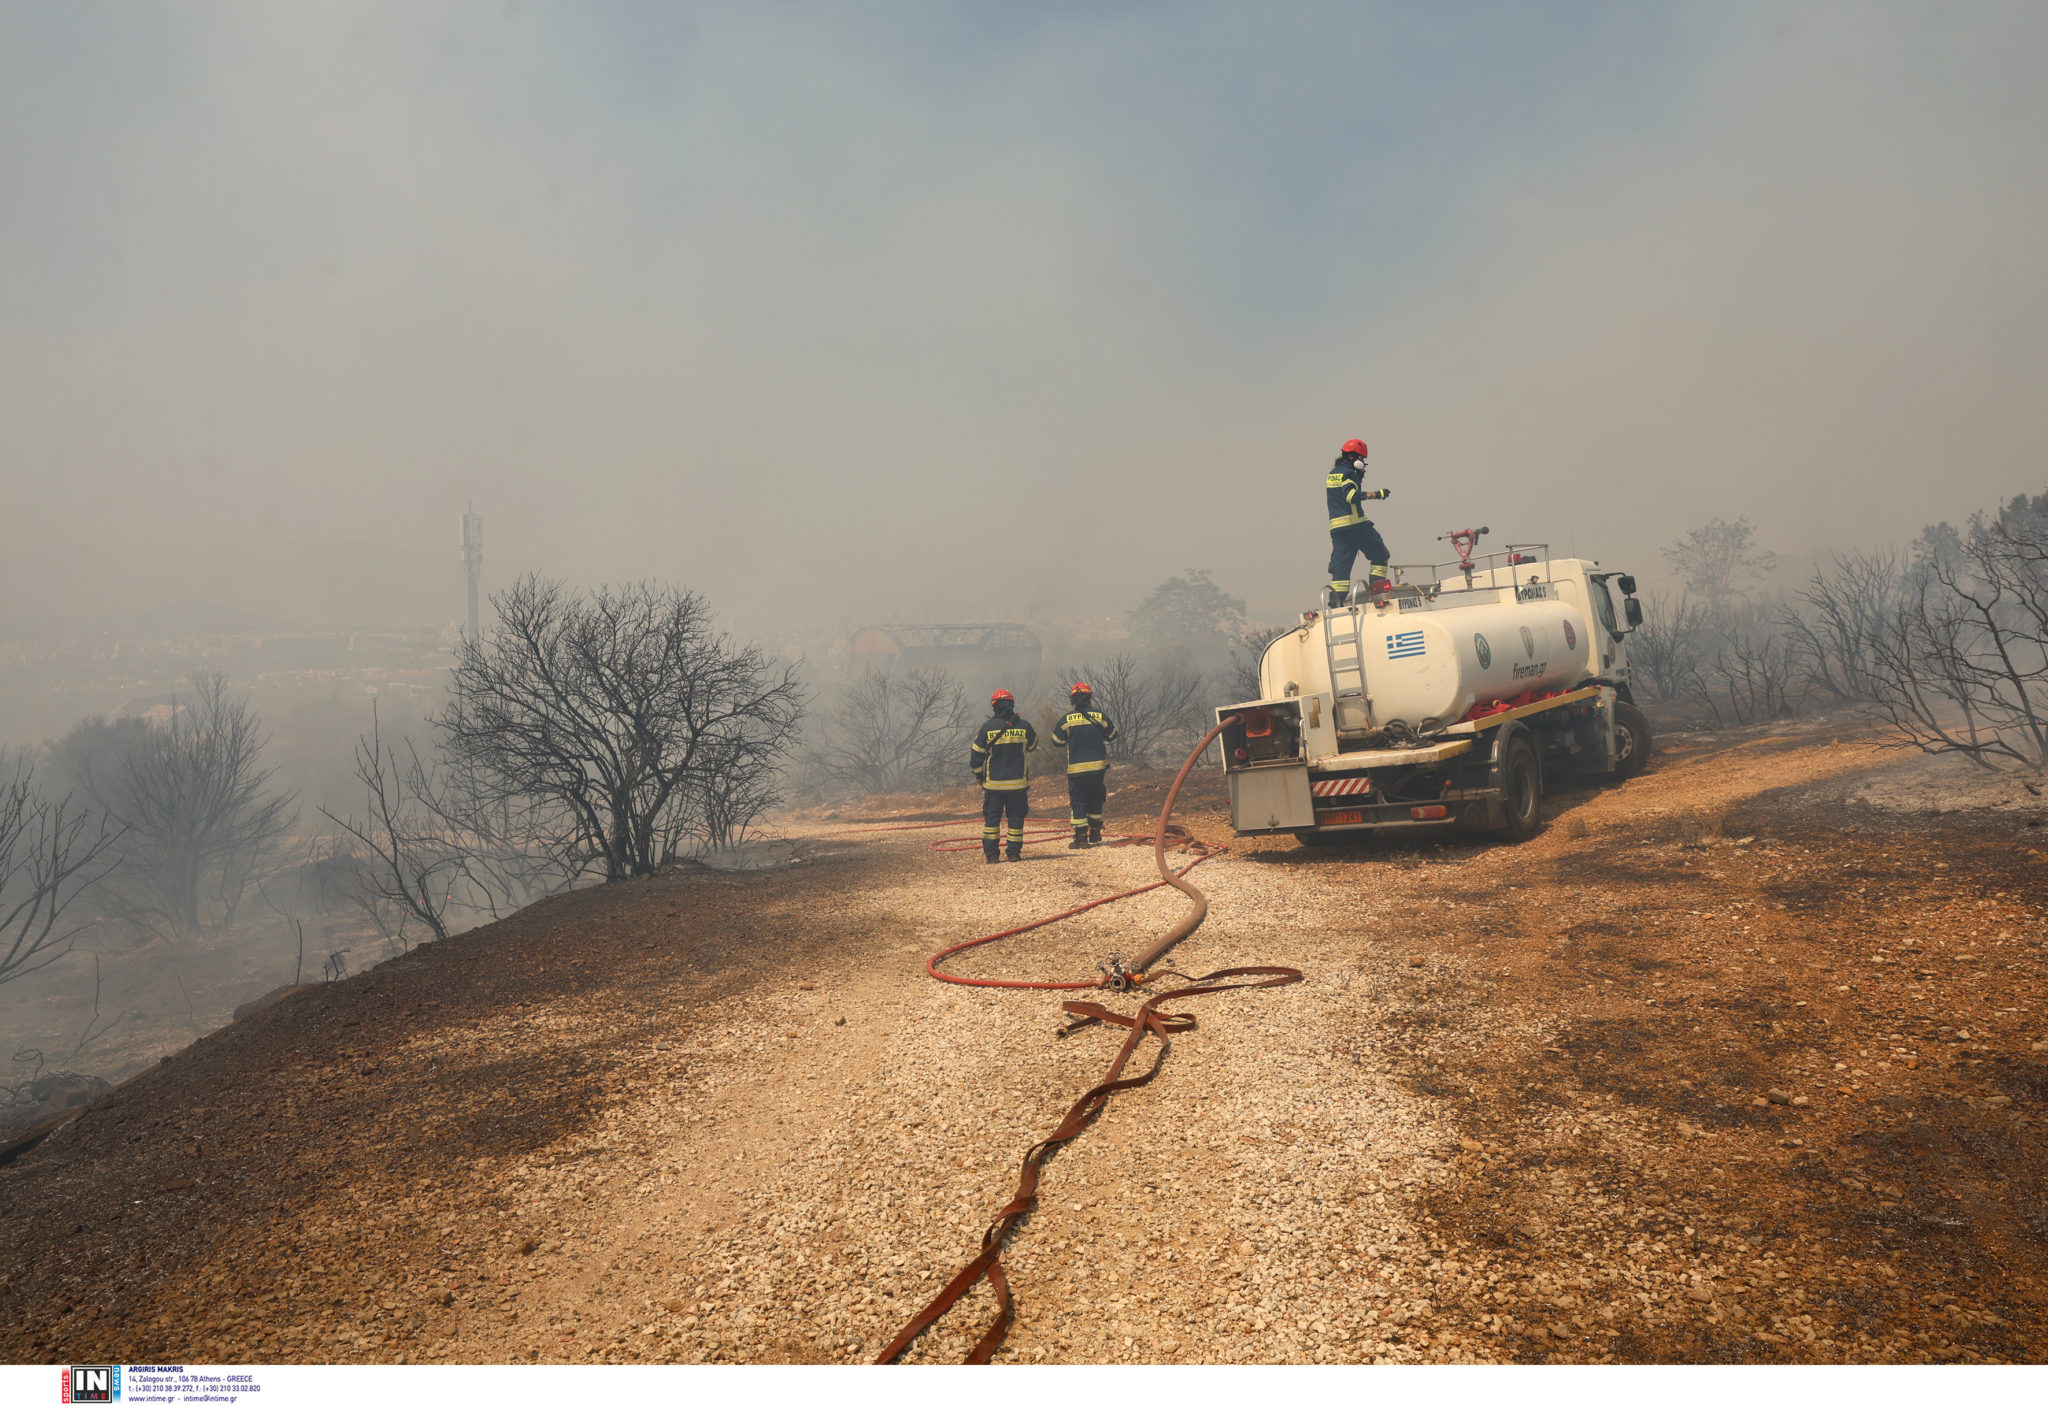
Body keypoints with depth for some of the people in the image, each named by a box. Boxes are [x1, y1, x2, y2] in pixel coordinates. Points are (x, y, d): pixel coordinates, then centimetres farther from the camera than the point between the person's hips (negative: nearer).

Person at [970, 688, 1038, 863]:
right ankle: (1014, 853, 9)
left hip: (993, 783, -1)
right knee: (1016, 817, 9)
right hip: (1018, 782, 1)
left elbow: (976, 756, -1)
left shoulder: (987, 727, -6)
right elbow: (1033, 746, 15)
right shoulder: (1024, 725, -4)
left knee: (991, 818, 7)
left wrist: (979, 775, 13)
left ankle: (990, 854, 5)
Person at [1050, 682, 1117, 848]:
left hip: (1076, 770, -2)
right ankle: (1095, 834, 26)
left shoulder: (1066, 720, -7)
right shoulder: (1100, 716, -3)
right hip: (1098, 767, 2)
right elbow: (1112, 734, 12)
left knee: (1077, 802, 3)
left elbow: (1057, 741, 2)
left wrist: (1055, 729, 23)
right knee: (1095, 801, 18)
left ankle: (1081, 837, -2)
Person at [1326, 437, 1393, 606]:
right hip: (1355, 523, -8)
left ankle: (1336, 601, -3)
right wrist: (1377, 494, -26)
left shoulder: (1332, 473, 18)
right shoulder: (1348, 473, -9)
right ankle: (1376, 589, -2)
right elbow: (1352, 496, -24)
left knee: (1340, 564, 6)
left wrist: (1359, 478, 16)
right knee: (1379, 554, 6)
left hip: (1336, 526, 8)